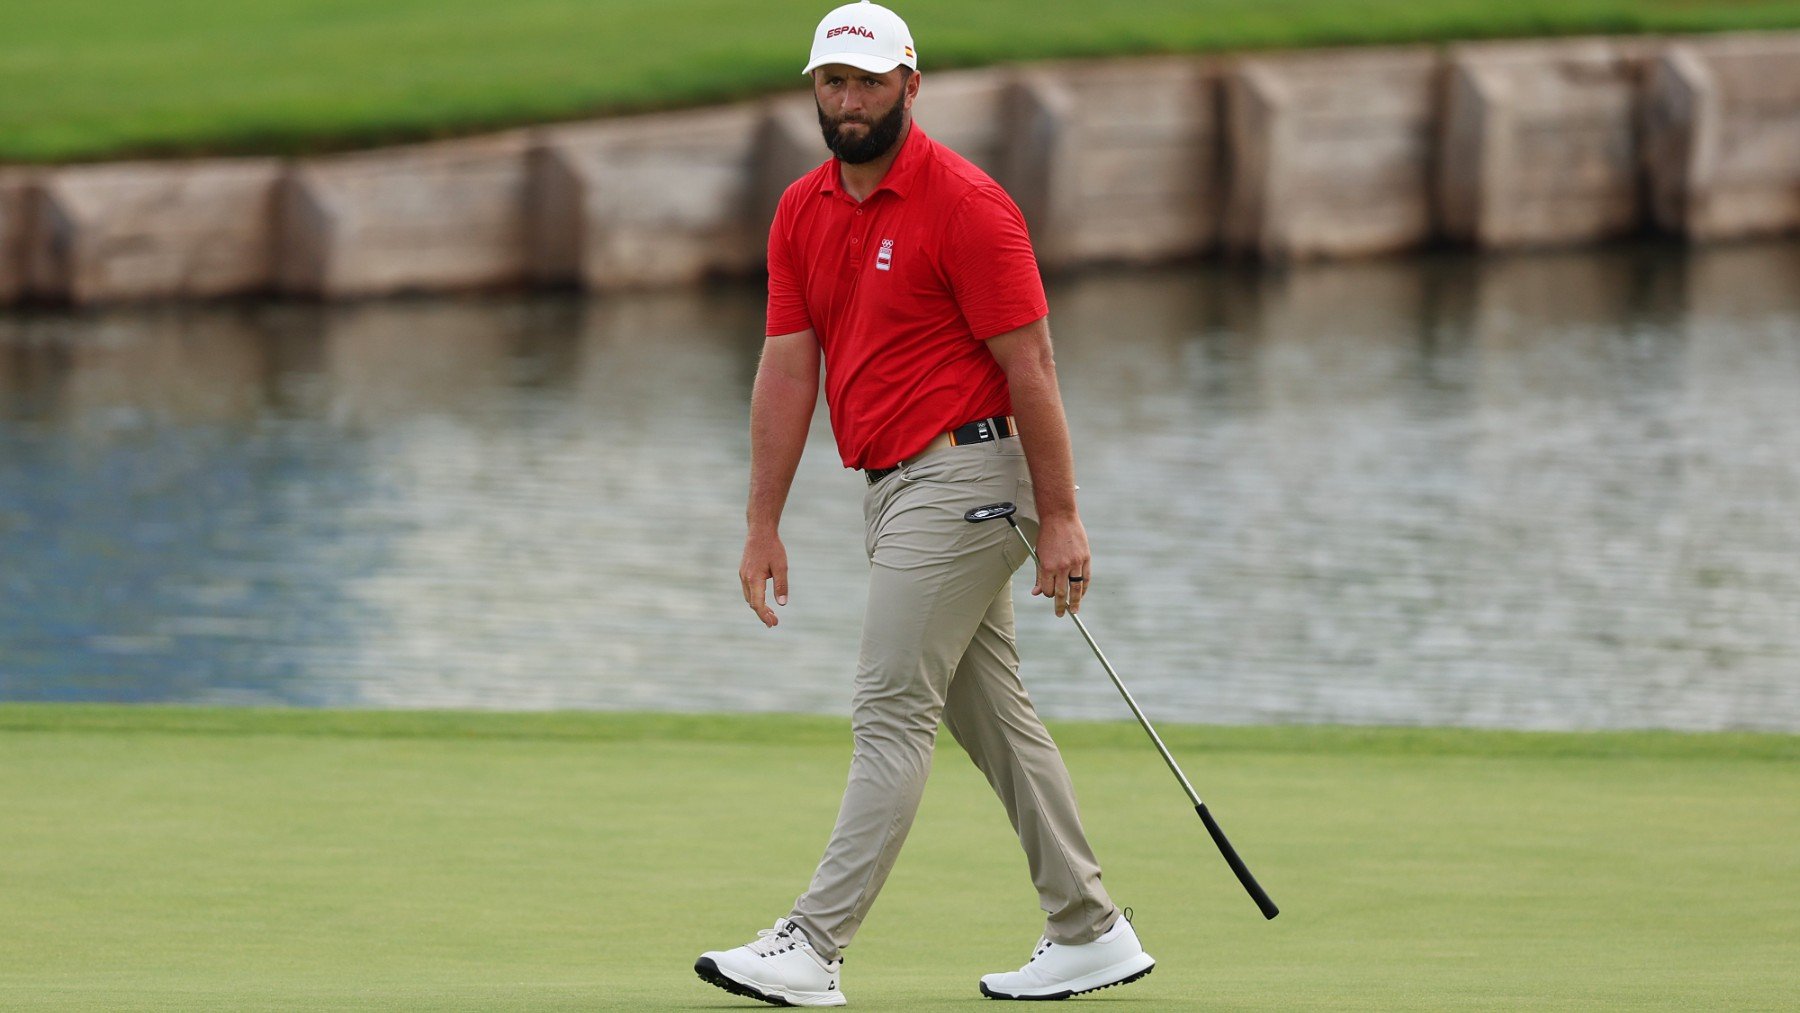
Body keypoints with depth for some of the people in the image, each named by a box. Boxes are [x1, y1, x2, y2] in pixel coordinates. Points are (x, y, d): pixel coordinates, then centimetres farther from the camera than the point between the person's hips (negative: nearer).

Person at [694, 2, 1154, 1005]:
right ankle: (1090, 931, 18)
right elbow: (788, 370, 8)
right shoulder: (803, 213, 9)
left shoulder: (965, 205, -14)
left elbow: (1031, 366, -14)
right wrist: (765, 525, 4)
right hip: (894, 490, 8)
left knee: (893, 713, -11)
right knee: (994, 716, 11)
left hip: (961, 475, -8)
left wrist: (1061, 519, -16)